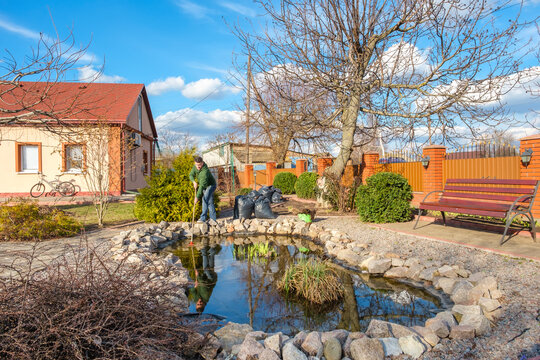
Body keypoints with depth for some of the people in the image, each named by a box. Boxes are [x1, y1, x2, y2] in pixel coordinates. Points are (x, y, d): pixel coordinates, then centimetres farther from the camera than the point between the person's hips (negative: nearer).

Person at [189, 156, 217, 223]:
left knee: (205, 199, -23)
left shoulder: (205, 171, -35)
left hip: (210, 185, -8)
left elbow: (202, 185, -37)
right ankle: (213, 219, 12)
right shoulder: (195, 166, -10)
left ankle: (203, 218, -23)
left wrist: (197, 197, -36)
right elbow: (191, 175, 1)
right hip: (205, 186, 8)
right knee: (210, 202, 8)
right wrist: (194, 182, -21)